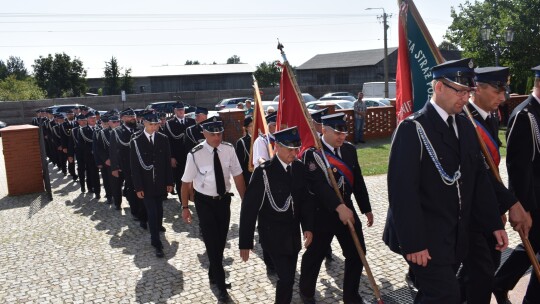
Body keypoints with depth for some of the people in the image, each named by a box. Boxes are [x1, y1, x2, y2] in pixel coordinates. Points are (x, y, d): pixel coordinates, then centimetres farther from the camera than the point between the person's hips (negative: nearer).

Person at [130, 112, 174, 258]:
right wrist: (138, 187, -9)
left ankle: (158, 225, 45)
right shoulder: (135, 141, -7)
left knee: (159, 208, 17)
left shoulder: (163, 139, 0)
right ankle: (157, 243, 0)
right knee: (152, 212, -4)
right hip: (146, 184, -3)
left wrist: (169, 182, 1)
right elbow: (134, 166, -7)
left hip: (161, 182, 3)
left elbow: (168, 162, 3)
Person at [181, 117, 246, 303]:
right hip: (205, 202, -3)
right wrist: (185, 207, -6)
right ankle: (221, 284, 14)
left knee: (221, 240, 16)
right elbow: (186, 182, -10)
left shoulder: (229, 149, -12)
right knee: (212, 242, -1)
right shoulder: (195, 154, -19)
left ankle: (213, 274, 40)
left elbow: (238, 176, -5)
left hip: (224, 200, 4)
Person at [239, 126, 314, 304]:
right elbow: (249, 208, -15)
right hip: (274, 235, -5)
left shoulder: (299, 168, -2)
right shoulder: (264, 172, -18)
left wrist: (308, 227, -4)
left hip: (294, 234, 5)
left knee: (289, 276, 16)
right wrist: (245, 242, -14)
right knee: (286, 278, -8)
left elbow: (305, 199, 7)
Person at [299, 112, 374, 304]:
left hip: (348, 209, 6)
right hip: (322, 213, -5)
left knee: (357, 253, 10)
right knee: (315, 255, 10)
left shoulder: (349, 150, 4)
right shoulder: (312, 154, -16)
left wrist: (366, 209, 13)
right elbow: (319, 185, -30)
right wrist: (339, 207, -41)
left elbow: (358, 182, 10)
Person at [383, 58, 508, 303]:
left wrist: (494, 224, 9)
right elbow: (402, 190, -19)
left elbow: (478, 179, 12)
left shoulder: (465, 127, 9)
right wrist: (413, 243, -20)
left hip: (456, 236, 7)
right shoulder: (413, 129, -15)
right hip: (425, 237, -7)